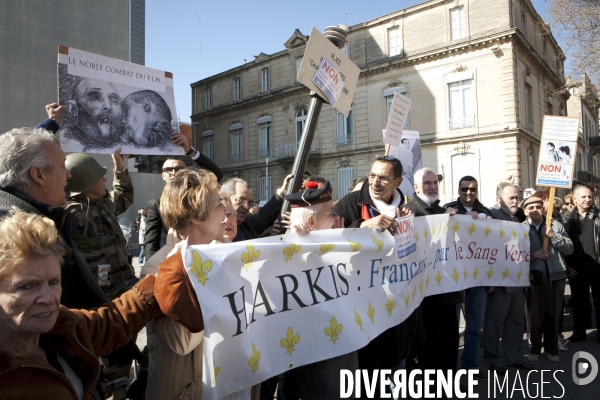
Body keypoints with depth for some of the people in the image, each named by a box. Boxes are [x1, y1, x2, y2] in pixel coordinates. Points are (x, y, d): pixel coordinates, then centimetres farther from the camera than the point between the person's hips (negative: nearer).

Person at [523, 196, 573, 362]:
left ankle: (551, 349, 23)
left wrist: (554, 236, -12)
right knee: (535, 315, 4)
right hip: (534, 277, -2)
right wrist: (533, 254, -20)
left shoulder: (555, 225, 8)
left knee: (553, 315, 9)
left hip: (556, 275, 2)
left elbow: (569, 249, 2)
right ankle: (535, 348, 19)